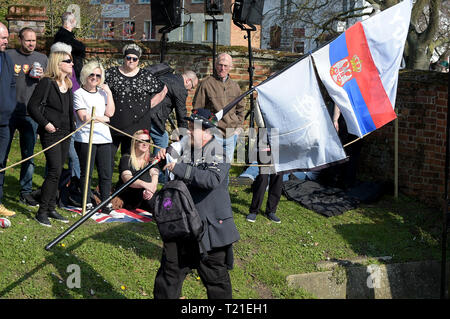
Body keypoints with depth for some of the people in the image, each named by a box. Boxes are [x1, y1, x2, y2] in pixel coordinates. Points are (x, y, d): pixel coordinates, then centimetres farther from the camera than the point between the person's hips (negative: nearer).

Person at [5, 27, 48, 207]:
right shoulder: (9, 55, 3)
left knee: (28, 155, 7)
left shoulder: (42, 59, 11)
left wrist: (41, 77, -6)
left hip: (30, 114, 2)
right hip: (9, 112, -2)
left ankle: (26, 192, 15)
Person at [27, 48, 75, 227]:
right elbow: (32, 106, -10)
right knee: (55, 171, -12)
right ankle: (42, 212, -5)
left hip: (65, 132, 8)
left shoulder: (68, 84, 14)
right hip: (51, 132, -8)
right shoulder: (46, 82, -9)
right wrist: (45, 123, -14)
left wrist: (72, 126, 13)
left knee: (57, 172, 10)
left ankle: (51, 209, 17)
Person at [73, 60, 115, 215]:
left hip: (104, 138, 4)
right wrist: (102, 118, -1)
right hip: (85, 138, -4)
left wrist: (109, 93, 1)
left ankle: (106, 203, 9)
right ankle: (87, 204, 9)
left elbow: (110, 112, 3)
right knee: (86, 173, 1)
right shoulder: (79, 93, 1)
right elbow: (83, 117, -9)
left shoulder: (103, 92, 16)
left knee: (106, 173, 2)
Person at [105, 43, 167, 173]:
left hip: (136, 125, 0)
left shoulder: (145, 76, 5)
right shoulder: (111, 73, 5)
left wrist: (148, 105, 7)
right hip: (113, 124, 0)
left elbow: (163, 90, 15)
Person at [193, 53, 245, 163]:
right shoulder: (206, 84, -5)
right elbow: (197, 110, -2)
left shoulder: (235, 86, 12)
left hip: (231, 135, 6)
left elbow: (240, 109, 24)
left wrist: (238, 127, 13)